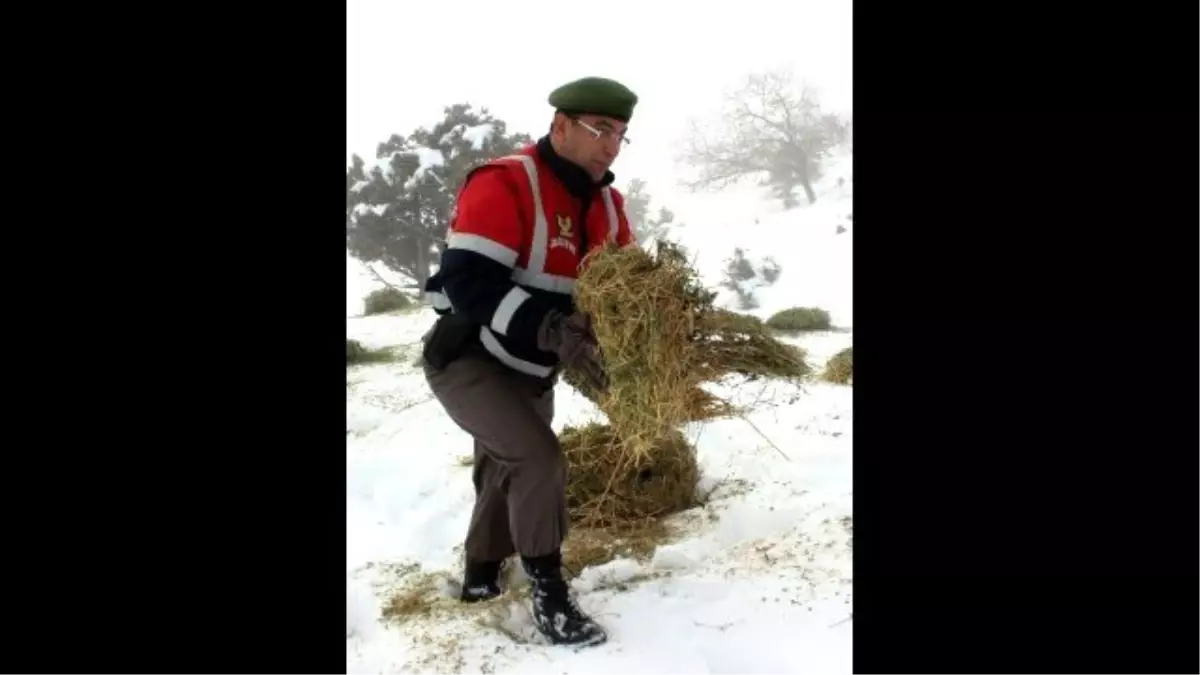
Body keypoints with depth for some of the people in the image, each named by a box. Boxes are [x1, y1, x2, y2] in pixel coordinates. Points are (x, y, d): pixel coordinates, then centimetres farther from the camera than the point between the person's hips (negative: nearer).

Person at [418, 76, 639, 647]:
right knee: (538, 460, -23)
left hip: (531, 371, 8)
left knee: (510, 470, 21)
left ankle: (481, 574, 43)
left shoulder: (607, 203, 0)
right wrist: (550, 330, -45)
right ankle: (549, 594, -7)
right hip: (467, 360, -8)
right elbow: (468, 281, -33)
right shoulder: (503, 184, -24)